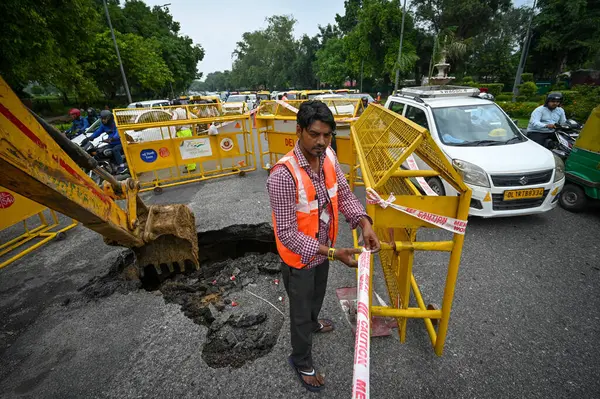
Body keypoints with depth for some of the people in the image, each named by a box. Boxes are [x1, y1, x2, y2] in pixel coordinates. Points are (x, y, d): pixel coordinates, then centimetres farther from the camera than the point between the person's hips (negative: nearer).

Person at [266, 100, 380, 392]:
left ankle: (312, 323, 67)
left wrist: (364, 223, -18)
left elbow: (344, 194, -1)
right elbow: (287, 234, -30)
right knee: (301, 311, 17)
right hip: (299, 258, -7)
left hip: (322, 250, 7)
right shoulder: (283, 176, -33)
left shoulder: (328, 157, -11)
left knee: (317, 296, 34)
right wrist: (333, 253, -33)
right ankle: (301, 362, 46)